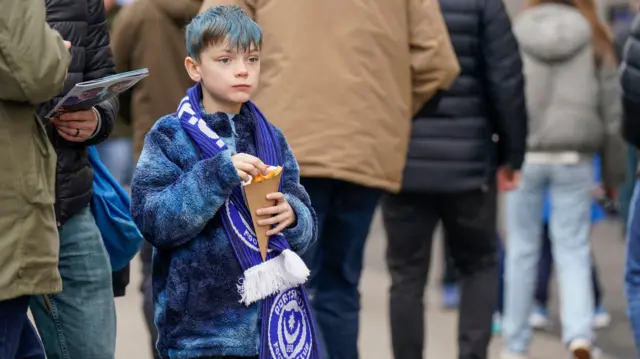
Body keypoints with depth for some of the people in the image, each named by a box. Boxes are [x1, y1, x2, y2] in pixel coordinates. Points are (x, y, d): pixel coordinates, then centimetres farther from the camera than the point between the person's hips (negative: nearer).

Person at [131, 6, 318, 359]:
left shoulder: (271, 139, 9)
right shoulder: (170, 137, -3)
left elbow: (306, 226, 9)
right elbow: (152, 222, -12)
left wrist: (291, 216, -13)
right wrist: (216, 175, -21)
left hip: (271, 318, 4)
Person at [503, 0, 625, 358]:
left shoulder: (515, 33, -1)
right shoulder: (594, 39, 2)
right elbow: (612, 109, 4)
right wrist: (614, 172, 12)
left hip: (524, 156, 0)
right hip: (573, 158, 0)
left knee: (522, 250, 10)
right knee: (573, 252, 4)